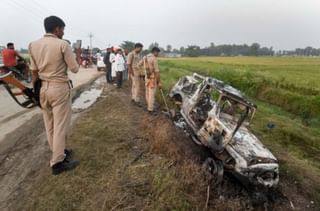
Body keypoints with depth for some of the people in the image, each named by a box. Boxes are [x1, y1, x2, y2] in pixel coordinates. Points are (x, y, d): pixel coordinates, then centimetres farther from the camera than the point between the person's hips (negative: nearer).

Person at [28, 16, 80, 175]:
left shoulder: (33, 45, 5)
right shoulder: (63, 44, -11)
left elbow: (34, 72, 8)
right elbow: (74, 69, -9)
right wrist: (76, 56, 9)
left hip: (43, 88, 7)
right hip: (59, 88, -6)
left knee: (50, 125, 16)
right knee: (60, 125, 0)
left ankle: (59, 152, 33)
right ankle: (57, 162, 6)